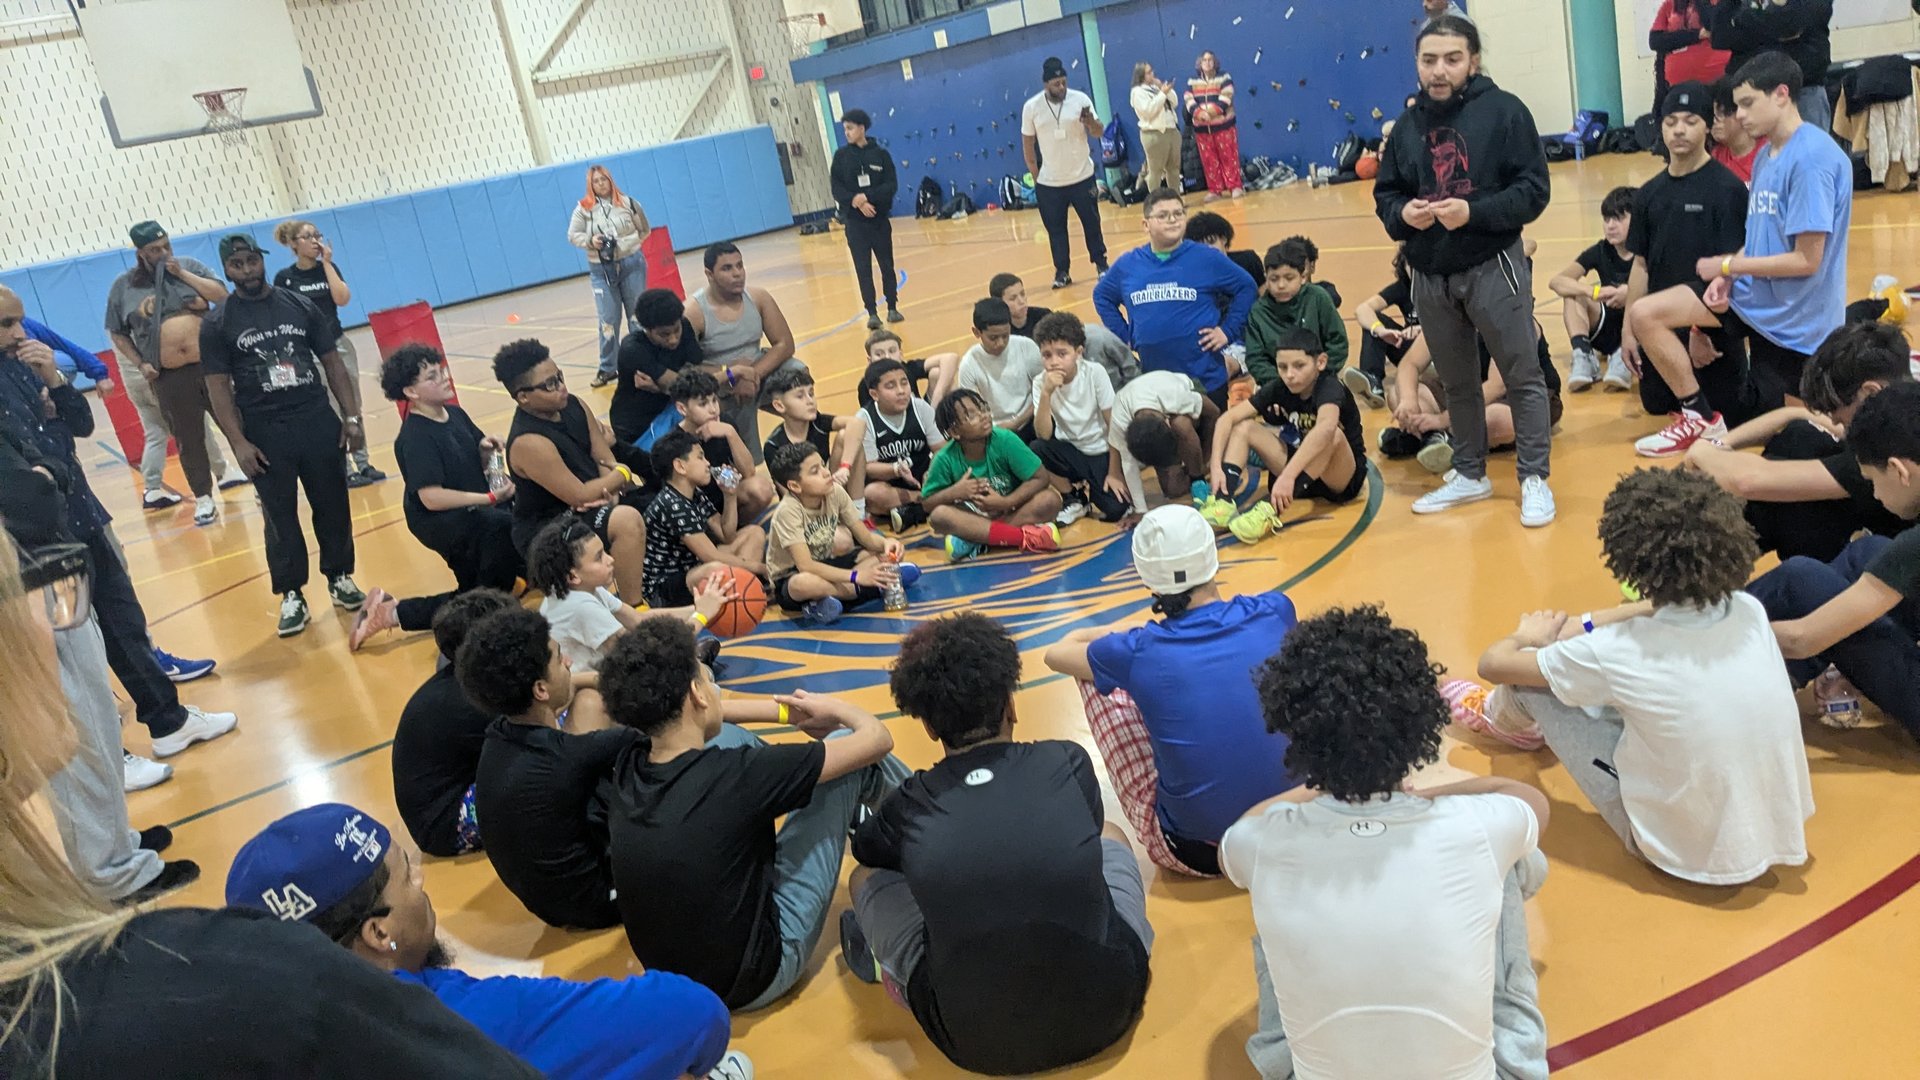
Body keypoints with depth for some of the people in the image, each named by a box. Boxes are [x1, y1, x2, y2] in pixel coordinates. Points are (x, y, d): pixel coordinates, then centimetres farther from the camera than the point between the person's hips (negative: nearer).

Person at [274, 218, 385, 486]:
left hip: (339, 344, 4)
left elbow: (342, 298, -11)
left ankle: (361, 463, 16)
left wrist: (327, 263, -10)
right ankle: (344, 470, 4)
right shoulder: (284, 278, -4)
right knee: (331, 414, -2)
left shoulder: (328, 268, 6)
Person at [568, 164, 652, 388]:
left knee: (638, 316, 8)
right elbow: (572, 235, 2)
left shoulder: (628, 203, 1)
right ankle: (608, 368, 7)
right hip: (600, 270, 0)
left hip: (632, 264, 0)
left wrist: (630, 243, -2)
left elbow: (645, 230, 9)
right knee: (608, 320, -1)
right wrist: (590, 241, -15)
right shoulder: (584, 208, 0)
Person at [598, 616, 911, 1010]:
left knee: (725, 736, 12)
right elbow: (876, 737, -15)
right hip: (756, 976, -6)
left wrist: (788, 712, 13)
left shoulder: (626, 767, -11)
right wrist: (832, 708, 7)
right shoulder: (733, 776, -28)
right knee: (848, 743, -5)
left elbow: (690, 717, 15)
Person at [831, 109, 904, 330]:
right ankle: (872, 312, 1)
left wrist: (868, 197, -21)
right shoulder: (841, 156, 2)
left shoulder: (880, 154, 0)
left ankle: (892, 308, 18)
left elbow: (892, 186, -6)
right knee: (863, 268, -2)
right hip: (855, 221, 0)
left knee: (886, 265, 7)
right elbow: (837, 189, -3)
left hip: (880, 219, 0)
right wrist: (856, 202, -20)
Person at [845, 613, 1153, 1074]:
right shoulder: (1069, 762, -4)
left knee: (866, 877, 18)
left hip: (976, 1040, -1)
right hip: (1109, 1007, 1)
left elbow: (864, 851, 22)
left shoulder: (908, 808, -3)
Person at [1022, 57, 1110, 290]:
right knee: (1055, 229, 5)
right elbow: (1027, 143, 3)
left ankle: (1100, 262, 25)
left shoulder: (1081, 99, -8)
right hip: (1049, 182, 0)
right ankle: (1062, 271, 16)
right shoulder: (1031, 107, -7)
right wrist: (1036, 176, 2)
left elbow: (1099, 133, -5)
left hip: (1082, 177, 0)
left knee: (1091, 222, 9)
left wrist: (1090, 122, -28)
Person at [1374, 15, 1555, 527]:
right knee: (1457, 382, 16)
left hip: (1493, 267, -4)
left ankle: (1535, 478, 14)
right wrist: (1403, 214, -10)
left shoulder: (1503, 110, -6)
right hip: (1430, 275, 4)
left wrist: (1473, 211, -23)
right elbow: (1385, 195, 12)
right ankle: (1470, 474, 29)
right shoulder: (1406, 126, 7)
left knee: (1522, 375, 3)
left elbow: (1533, 189, -10)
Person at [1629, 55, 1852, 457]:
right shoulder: (1766, 154, 5)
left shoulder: (1812, 158, -24)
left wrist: (1727, 265, -15)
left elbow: (1806, 260, -24)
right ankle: (1701, 419, 4)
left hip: (1794, 315, -8)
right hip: (1751, 293, 8)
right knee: (1644, 315, -6)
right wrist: (1728, 275, -8)